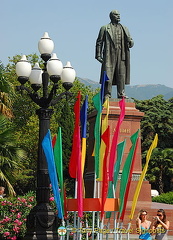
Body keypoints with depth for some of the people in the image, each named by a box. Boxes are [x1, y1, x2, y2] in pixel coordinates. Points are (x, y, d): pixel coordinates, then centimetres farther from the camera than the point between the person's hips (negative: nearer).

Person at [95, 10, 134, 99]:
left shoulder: (124, 29, 19)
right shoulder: (105, 28, 8)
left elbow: (130, 40, 18)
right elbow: (99, 42, 5)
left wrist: (130, 42, -8)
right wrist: (98, 55, -4)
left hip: (121, 55, 4)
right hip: (109, 55, -4)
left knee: (121, 75, 1)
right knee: (108, 75, -7)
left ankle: (121, 93, 6)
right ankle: (107, 94, -3)